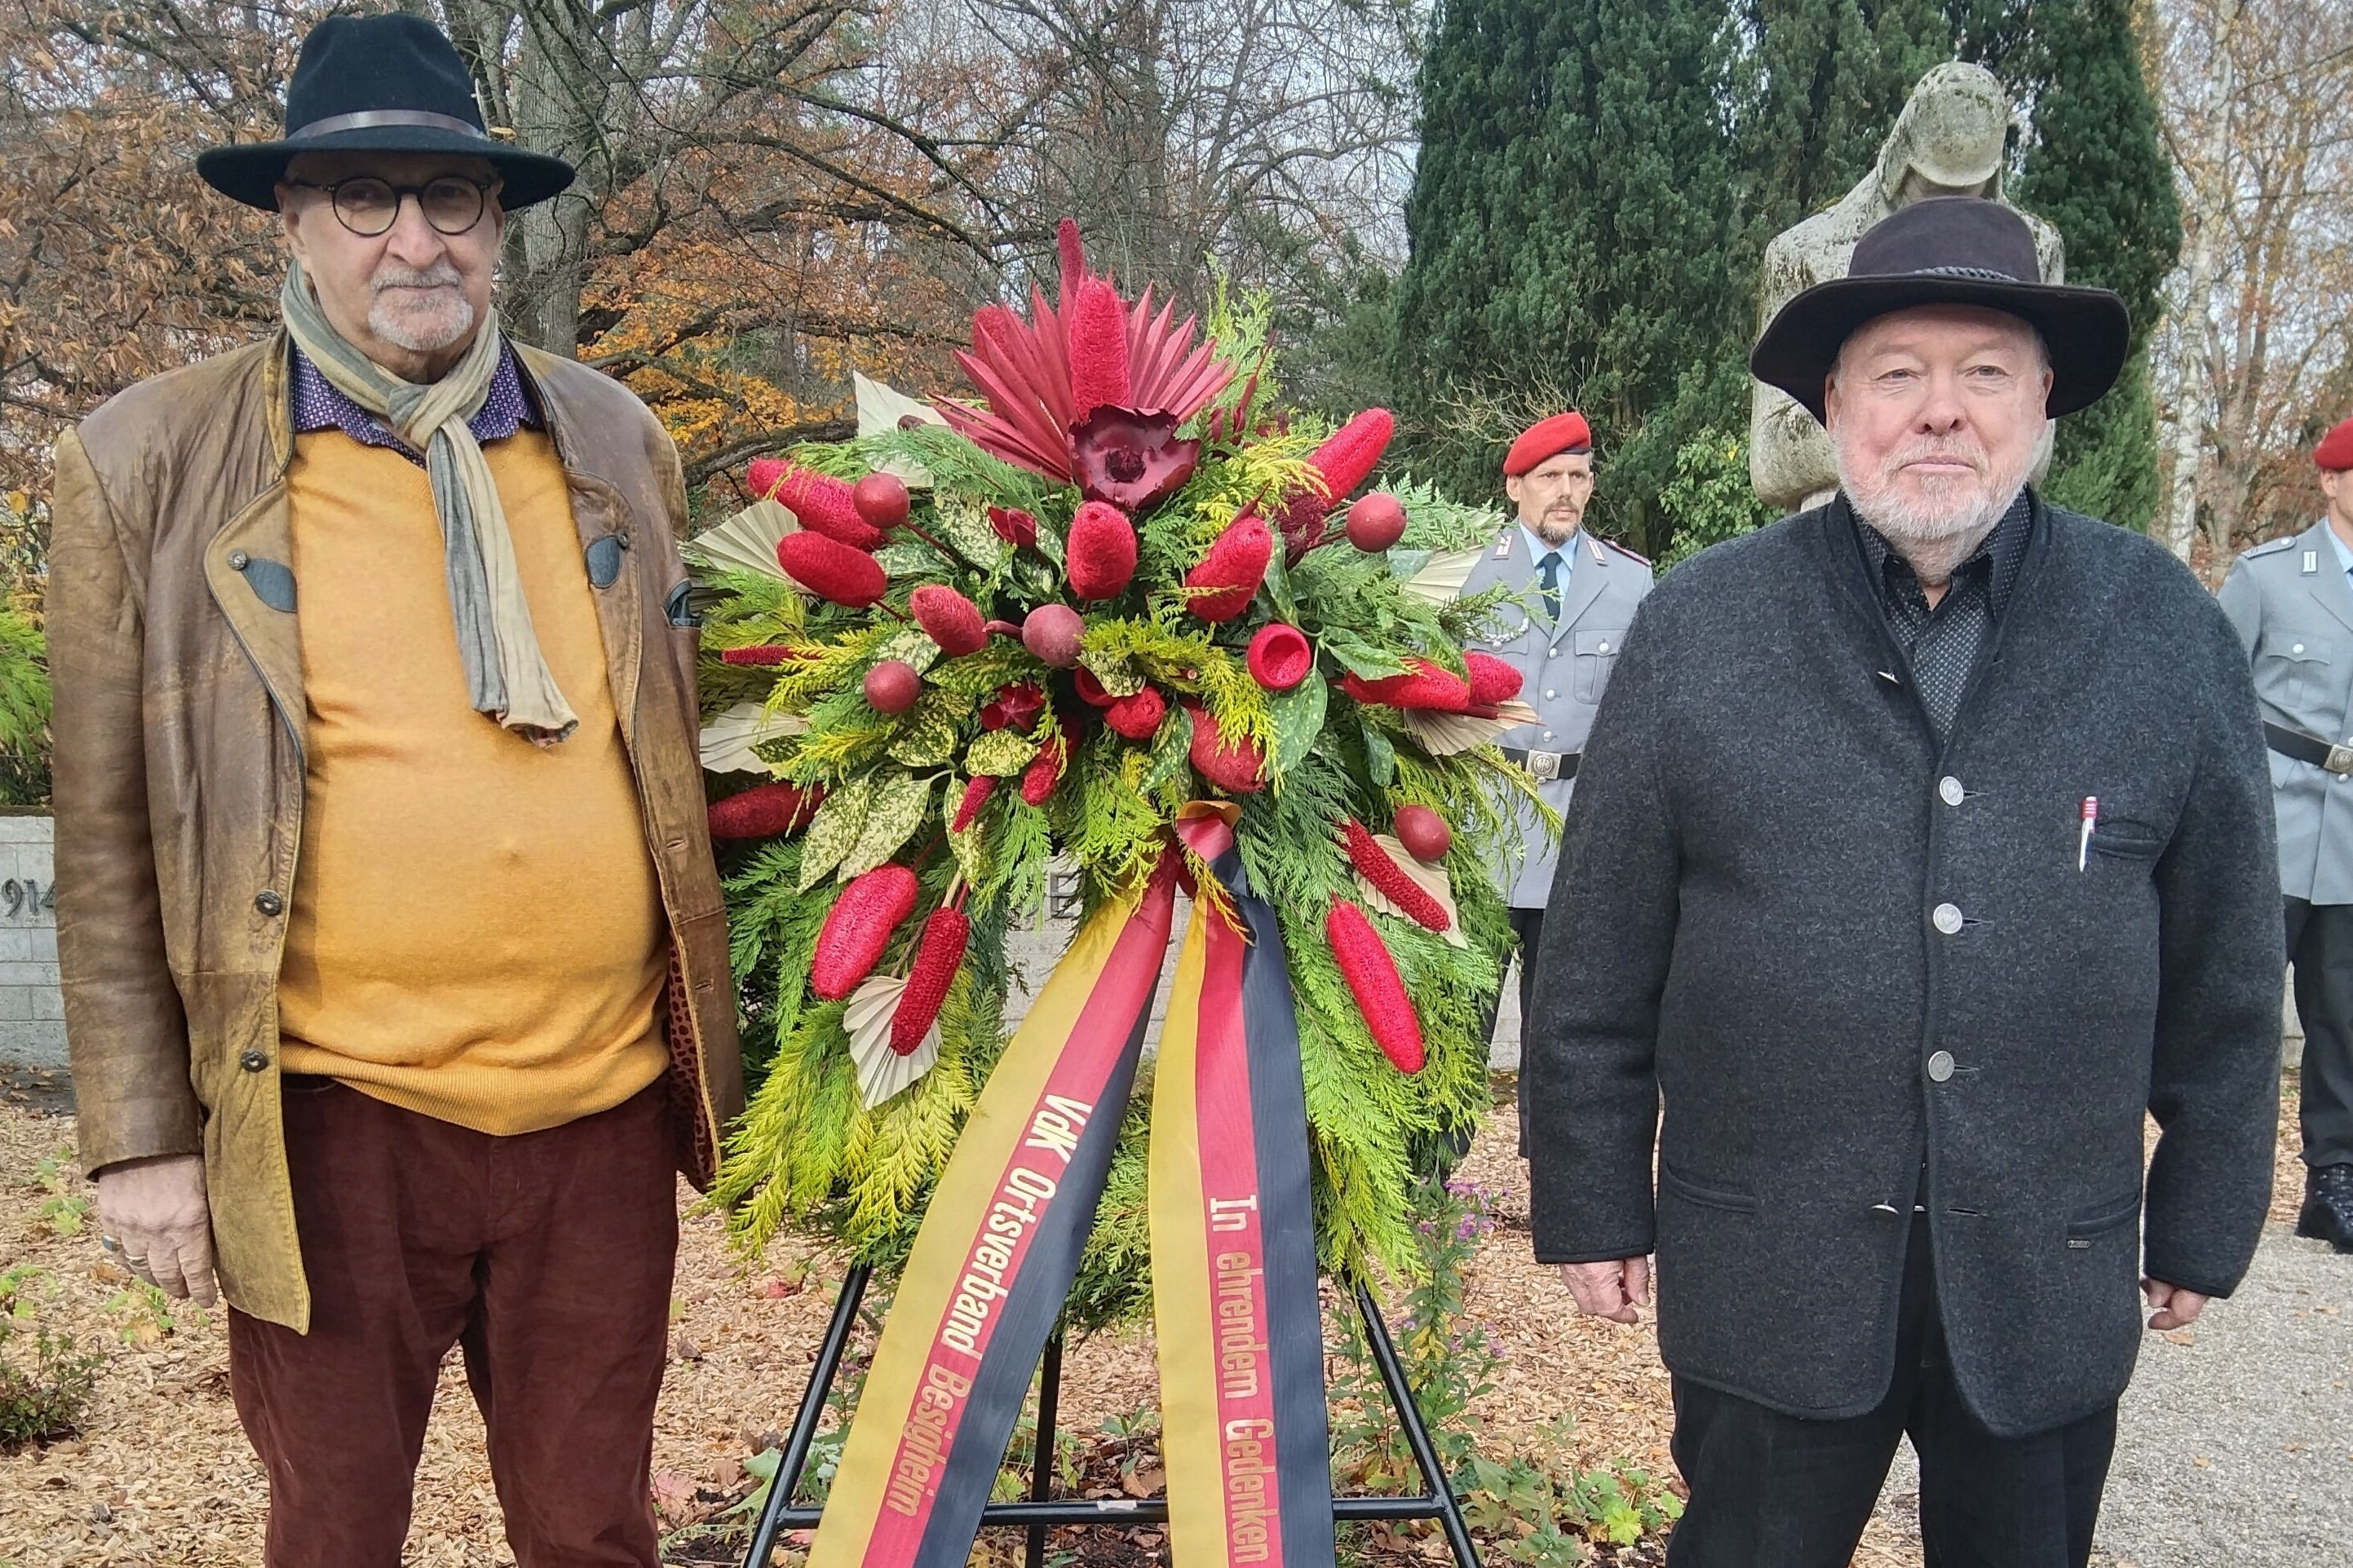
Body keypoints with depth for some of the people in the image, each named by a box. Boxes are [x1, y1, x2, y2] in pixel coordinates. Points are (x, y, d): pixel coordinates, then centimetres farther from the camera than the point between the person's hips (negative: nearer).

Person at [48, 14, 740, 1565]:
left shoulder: (615, 437, 7)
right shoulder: (149, 466, -3)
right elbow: (109, 843, -1)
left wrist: (719, 1032, 13)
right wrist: (140, 1136, -1)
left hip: (605, 1105, 3)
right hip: (334, 1124, -2)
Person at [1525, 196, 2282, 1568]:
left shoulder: (2168, 631, -1)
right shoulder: (1699, 626, -5)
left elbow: (2227, 969, 5)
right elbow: (1601, 958, -1)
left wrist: (2204, 1220, 8)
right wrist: (1594, 1203, 1)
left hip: (2051, 1284, 2)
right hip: (1767, 1275, -1)